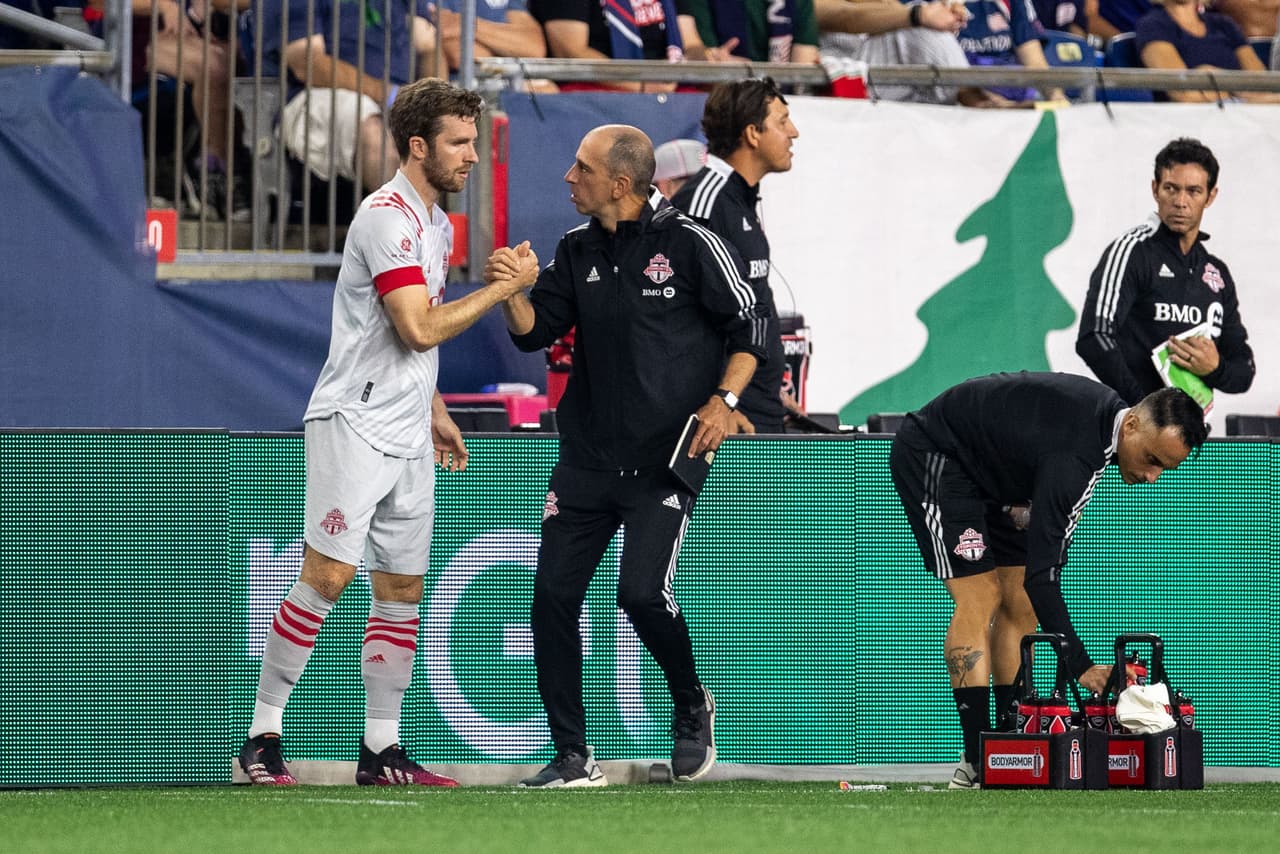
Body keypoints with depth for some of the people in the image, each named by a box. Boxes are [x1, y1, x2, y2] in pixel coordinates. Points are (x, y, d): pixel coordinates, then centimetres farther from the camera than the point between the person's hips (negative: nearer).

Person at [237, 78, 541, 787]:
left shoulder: (437, 224, 16)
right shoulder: (387, 217, -14)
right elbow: (418, 329, -21)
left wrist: (435, 412, 23)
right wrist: (505, 286, -14)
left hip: (408, 437, 9)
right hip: (354, 423, -9)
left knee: (403, 589, 8)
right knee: (328, 575, -13)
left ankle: (382, 749, 12)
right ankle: (263, 735, -8)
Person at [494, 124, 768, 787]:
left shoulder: (690, 243, -7)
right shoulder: (579, 250, 9)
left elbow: (749, 325, -1)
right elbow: (534, 330, 8)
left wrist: (723, 401, -12)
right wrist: (512, 291, -11)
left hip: (665, 458, -6)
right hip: (586, 453, 6)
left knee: (642, 593, -17)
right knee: (553, 593, -3)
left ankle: (692, 708, 14)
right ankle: (573, 758, 5)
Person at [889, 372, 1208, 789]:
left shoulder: (1108, 410, -9)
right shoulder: (1072, 456, -37)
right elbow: (1041, 577, -36)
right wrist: (1082, 667, -37)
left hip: (988, 471, 10)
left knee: (1020, 605, 3)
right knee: (980, 599, -19)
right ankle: (975, 764, -21)